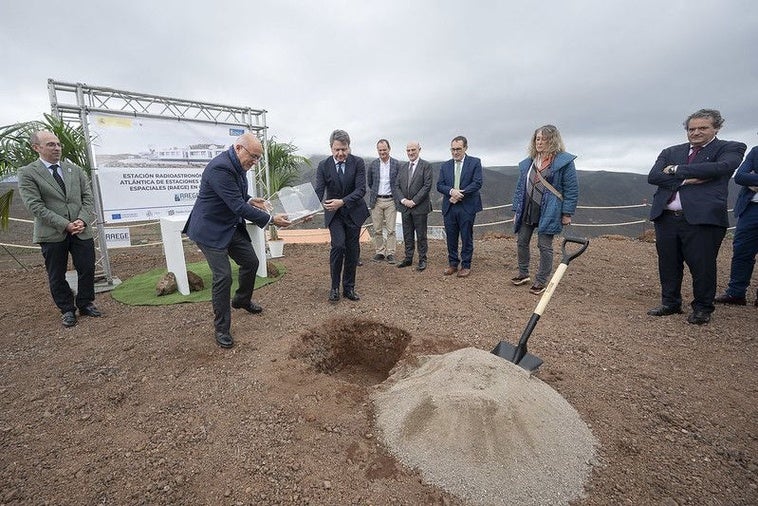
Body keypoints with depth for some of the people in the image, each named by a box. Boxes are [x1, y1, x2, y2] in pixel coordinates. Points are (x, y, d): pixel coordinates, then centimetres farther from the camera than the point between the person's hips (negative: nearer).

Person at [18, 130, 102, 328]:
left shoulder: (75, 170, 10)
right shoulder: (27, 173, -1)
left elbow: (88, 198, 6)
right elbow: (35, 206, -9)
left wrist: (82, 220, -10)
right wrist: (65, 225, -16)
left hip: (82, 231, 3)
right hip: (52, 234, -2)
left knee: (87, 269, 5)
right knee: (57, 276, 8)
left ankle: (85, 304, 24)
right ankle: (67, 310, 22)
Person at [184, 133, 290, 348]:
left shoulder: (237, 164, 2)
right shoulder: (220, 168, -27)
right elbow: (238, 207, -30)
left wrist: (250, 200, -3)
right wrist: (271, 220, -27)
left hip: (232, 227, 9)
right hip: (211, 229, -9)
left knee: (251, 262, 15)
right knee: (223, 277, -9)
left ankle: (242, 300, 41)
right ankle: (222, 328, 7)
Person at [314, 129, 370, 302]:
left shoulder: (358, 163, -8)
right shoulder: (323, 166, -6)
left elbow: (361, 189, -16)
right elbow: (319, 191, -13)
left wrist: (342, 201, -30)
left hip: (354, 212, 1)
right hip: (334, 213, -1)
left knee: (352, 250, 5)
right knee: (338, 245, -17)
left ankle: (349, 287, 20)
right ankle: (335, 287, 0)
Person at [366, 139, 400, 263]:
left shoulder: (396, 164, 0)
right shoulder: (373, 165, 5)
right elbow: (369, 182, 16)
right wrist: (374, 193, 13)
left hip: (390, 200, -2)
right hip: (376, 201, 2)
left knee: (390, 229, -1)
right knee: (377, 229, 5)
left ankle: (390, 253, 7)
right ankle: (379, 252, 14)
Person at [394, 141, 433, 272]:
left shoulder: (426, 166, -3)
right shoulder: (403, 167, 12)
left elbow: (427, 186, -11)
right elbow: (396, 186, 8)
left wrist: (414, 201, -15)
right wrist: (403, 200, -8)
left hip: (420, 207, -5)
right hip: (405, 207, 5)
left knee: (421, 235, 3)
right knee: (407, 235, 11)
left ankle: (422, 260, 14)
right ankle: (408, 258, 22)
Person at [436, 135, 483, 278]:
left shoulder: (475, 163, 1)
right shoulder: (445, 165, 11)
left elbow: (477, 183, -8)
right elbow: (439, 185, 5)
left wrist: (460, 194, -15)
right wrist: (451, 191, -15)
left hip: (467, 207, -3)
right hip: (449, 207, 3)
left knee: (466, 238, 5)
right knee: (451, 238, 9)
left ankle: (466, 265, 16)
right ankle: (452, 263, 22)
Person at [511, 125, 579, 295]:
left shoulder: (564, 161, -6)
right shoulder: (528, 162, 10)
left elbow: (571, 189, -8)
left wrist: (567, 213, -11)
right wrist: (516, 210, 9)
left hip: (548, 212, -5)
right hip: (527, 210, 6)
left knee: (544, 246, 1)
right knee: (522, 242, 10)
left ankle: (541, 281, 13)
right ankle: (523, 274, 27)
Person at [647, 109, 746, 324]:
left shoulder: (730, 148, 7)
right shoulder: (670, 152, 15)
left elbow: (720, 167, -14)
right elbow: (653, 177, 1)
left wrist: (676, 170, -8)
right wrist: (686, 180, -11)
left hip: (703, 218, -3)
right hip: (666, 218, 4)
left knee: (702, 266, 3)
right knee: (668, 265, 11)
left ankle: (702, 308, 21)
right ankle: (670, 304, 26)